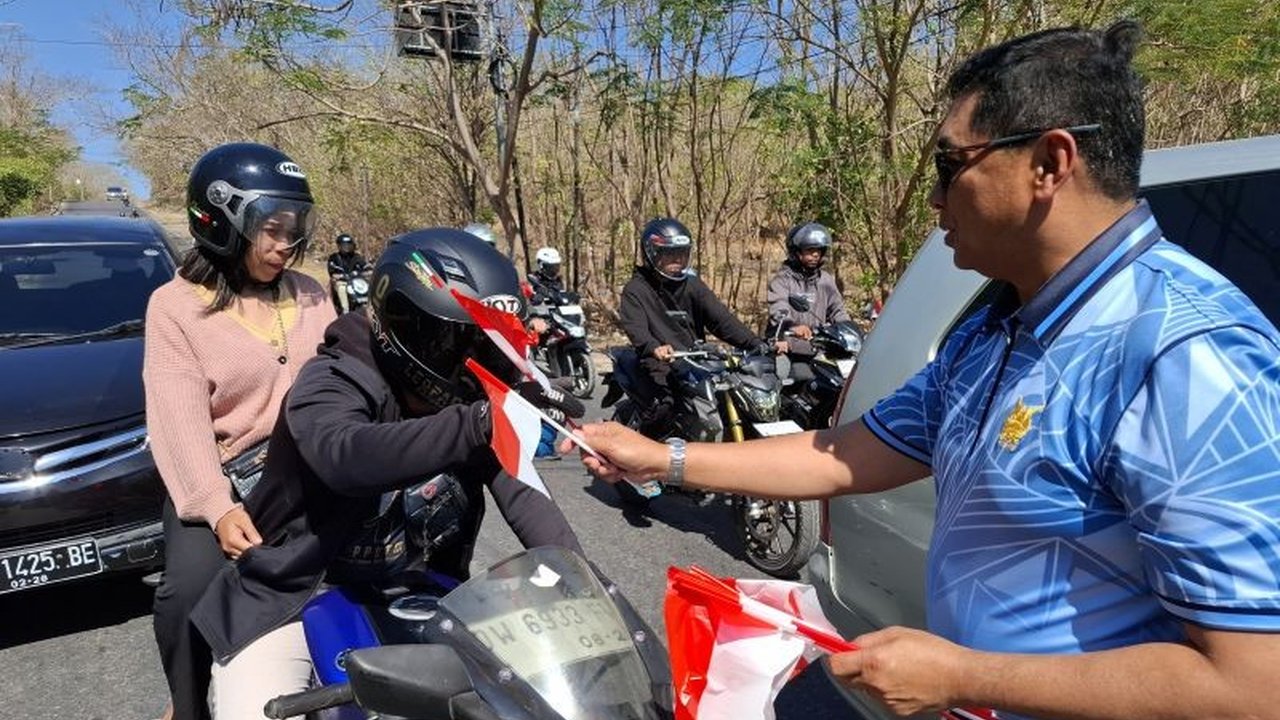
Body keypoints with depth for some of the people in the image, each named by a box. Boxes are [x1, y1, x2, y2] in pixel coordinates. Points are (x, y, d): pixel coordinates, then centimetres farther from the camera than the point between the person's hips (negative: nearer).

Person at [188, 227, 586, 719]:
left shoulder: (473, 401, -6)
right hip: (292, 596, -4)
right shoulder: (332, 381, -20)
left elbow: (520, 490, -15)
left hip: (407, 592, 4)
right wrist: (480, 421, -52)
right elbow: (347, 458, -42)